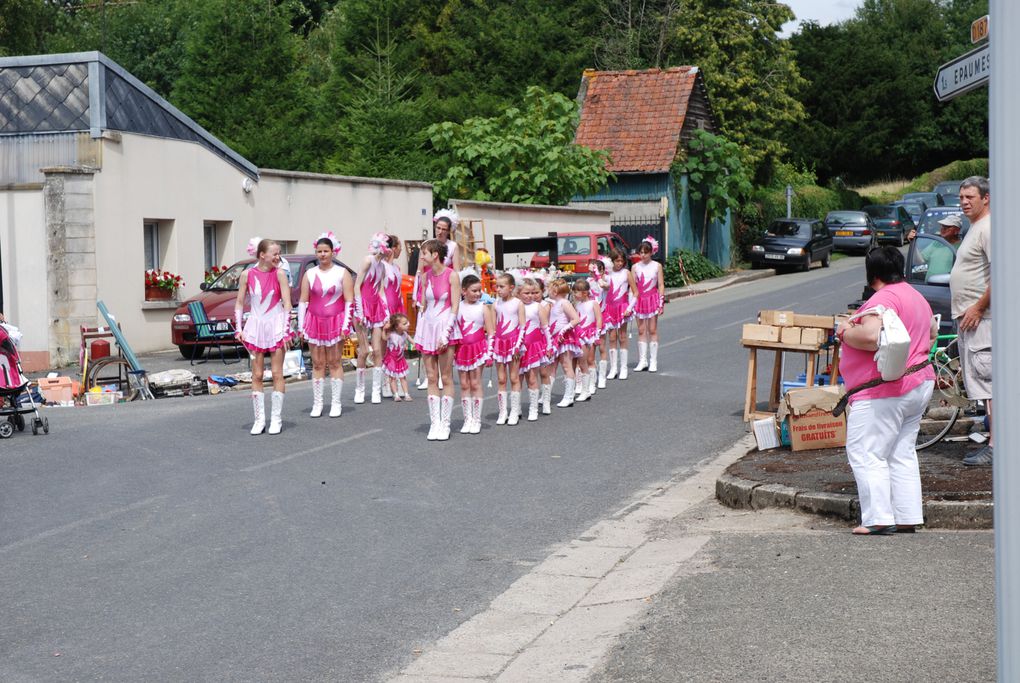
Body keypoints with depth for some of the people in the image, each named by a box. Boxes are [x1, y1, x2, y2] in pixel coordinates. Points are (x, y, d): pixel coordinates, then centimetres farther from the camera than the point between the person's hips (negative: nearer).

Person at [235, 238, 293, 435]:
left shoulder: (279, 274, -6)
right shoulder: (248, 275, -3)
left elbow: (287, 303, -7)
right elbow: (239, 303, 4)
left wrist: (286, 330, -12)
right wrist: (239, 329, -1)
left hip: (276, 326, -1)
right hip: (255, 327, 1)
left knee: (277, 373, 1)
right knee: (257, 375, 4)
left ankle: (276, 419, 7)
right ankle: (259, 419, 10)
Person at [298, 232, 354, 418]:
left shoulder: (342, 273, 0)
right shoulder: (309, 274, 7)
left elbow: (349, 301, -2)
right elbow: (303, 301, 8)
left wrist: (346, 325, -10)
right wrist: (300, 326, 2)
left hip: (335, 322, -2)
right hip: (314, 322, 2)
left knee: (335, 363, 2)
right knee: (317, 364, 3)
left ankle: (336, 403, 7)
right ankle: (317, 403, 7)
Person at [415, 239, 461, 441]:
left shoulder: (451, 276, -8)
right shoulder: (425, 276, 8)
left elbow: (455, 308, -10)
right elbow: (422, 306, 13)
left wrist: (445, 334, -15)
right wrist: (419, 333, 6)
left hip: (445, 328, -5)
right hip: (427, 327, 5)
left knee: (446, 378, 0)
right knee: (431, 379, 4)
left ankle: (445, 423, 4)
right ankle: (435, 422, 7)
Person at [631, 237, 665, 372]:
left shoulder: (657, 266, 0)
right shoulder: (635, 267, 4)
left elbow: (661, 285, 0)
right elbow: (632, 286, 3)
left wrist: (661, 303, -5)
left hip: (653, 299, -2)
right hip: (640, 299, 2)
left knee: (652, 330, 0)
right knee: (641, 331, 4)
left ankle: (653, 361, 4)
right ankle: (642, 361, 9)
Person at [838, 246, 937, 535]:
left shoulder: (884, 298, -17)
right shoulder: (916, 297, 16)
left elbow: (872, 337, -31)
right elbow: (932, 330, 32)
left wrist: (847, 333, -14)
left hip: (885, 391, -10)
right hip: (920, 385, 10)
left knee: (866, 453, -5)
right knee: (902, 454, 14)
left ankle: (878, 519, -8)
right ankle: (907, 517, 15)